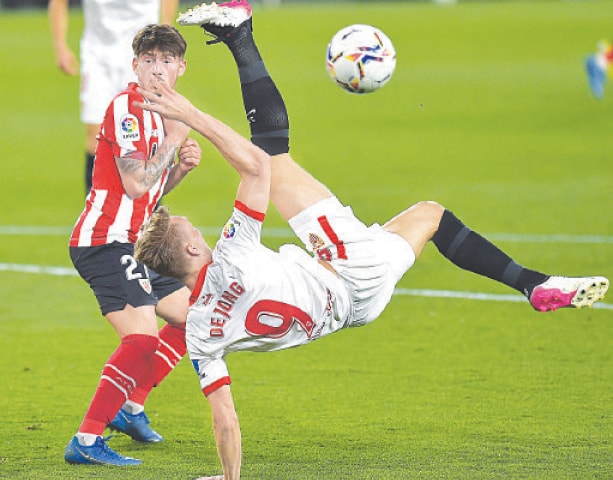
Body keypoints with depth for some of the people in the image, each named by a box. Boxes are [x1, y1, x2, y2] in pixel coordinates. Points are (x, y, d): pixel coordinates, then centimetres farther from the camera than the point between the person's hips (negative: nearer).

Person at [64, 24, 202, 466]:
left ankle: (131, 408, 25)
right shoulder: (127, 107, -15)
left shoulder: (162, 112, 15)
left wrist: (182, 166, 4)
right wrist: (173, 139, -14)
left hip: (134, 243, 10)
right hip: (105, 242, -10)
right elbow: (137, 184, -23)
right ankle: (86, 442, -24)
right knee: (142, 337, -23)